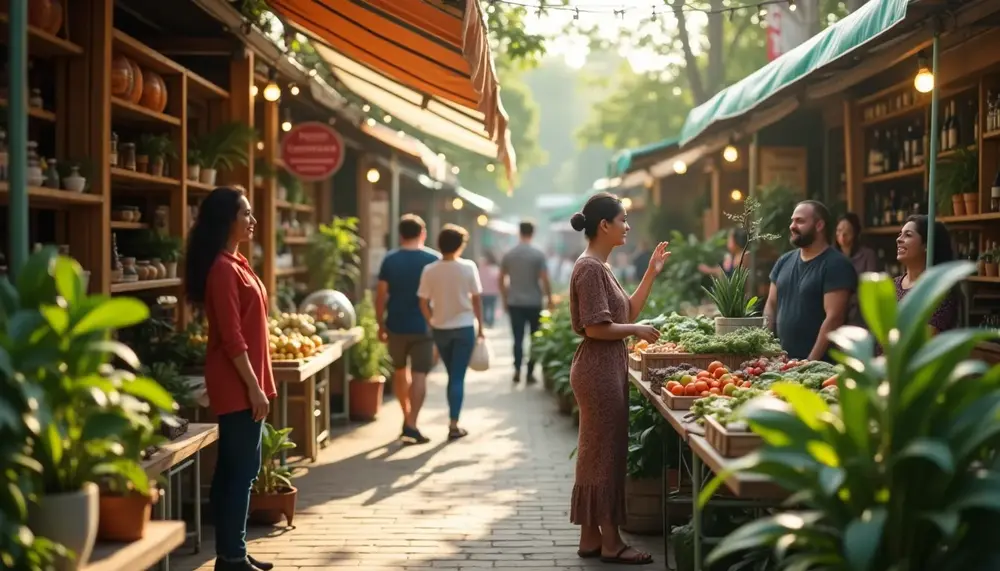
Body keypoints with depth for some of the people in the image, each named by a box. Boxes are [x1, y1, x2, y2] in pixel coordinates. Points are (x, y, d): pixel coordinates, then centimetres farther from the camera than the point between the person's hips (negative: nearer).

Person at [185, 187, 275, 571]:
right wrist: (255, 387, -19)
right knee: (242, 469, -5)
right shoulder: (223, 268, -16)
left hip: (242, 382, 10)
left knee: (232, 468, 12)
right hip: (238, 384, -10)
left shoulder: (234, 264, 15)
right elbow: (231, 337, -20)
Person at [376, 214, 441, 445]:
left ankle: (407, 417, 30)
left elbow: (381, 294, -3)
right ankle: (411, 426, -11)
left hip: (396, 325, 2)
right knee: (419, 375, -2)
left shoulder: (390, 260, -1)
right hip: (423, 326, -2)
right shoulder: (433, 259, -3)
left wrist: (381, 324, 6)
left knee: (400, 370, 21)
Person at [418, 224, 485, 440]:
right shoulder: (468, 267, -9)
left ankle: (453, 420, 24)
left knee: (452, 375, 18)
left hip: (440, 329, 2)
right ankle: (454, 425, -2)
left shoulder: (429, 270, -6)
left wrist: (433, 323, 12)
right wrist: (480, 326, 6)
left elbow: (423, 304, -3)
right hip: (464, 327, -2)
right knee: (458, 377, 2)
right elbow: (476, 299, -4)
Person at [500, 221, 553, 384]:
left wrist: (505, 299, 17)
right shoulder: (538, 254, -7)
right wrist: (549, 299, 1)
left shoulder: (508, 255, 3)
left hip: (514, 303, 2)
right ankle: (530, 372, 7)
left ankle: (517, 370, -8)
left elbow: (501, 280, 7)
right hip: (534, 303, -2)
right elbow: (545, 280, -10)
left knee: (518, 338, 5)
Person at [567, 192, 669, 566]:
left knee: (599, 453, 12)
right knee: (604, 453, -4)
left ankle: (591, 537, 18)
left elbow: (628, 313, 17)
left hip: (608, 369, 10)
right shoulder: (590, 268, -16)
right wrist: (637, 331, -9)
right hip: (598, 370, -10)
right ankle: (609, 542, 3)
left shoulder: (601, 267, 15)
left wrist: (651, 274, 13)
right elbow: (595, 327, -21)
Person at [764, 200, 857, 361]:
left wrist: (811, 361, -20)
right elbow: (771, 305, 14)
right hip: (782, 360, 6)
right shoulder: (784, 261, 10)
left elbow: (834, 317, -17)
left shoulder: (836, 265, -10)